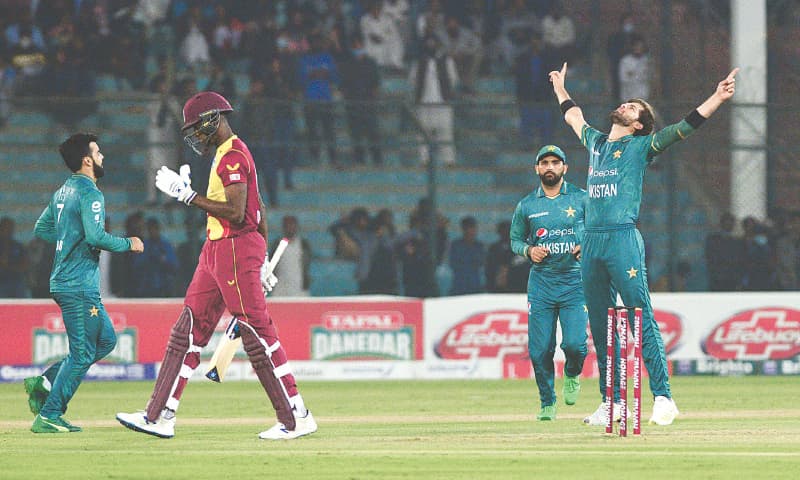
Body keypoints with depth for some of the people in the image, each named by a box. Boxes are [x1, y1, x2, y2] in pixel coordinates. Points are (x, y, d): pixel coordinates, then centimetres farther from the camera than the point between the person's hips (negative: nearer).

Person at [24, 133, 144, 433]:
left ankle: (44, 383, 11)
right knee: (82, 353, -5)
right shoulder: (90, 194, -14)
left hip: (64, 282, 10)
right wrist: (128, 245, -11)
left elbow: (41, 229, 22)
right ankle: (49, 417, -4)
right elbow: (96, 236, -24)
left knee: (106, 339, 16)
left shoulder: (63, 192, 15)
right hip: (80, 285, -10)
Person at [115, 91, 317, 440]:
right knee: (188, 330, 7)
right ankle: (159, 417, 7)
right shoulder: (227, 155, 19)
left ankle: (296, 418, -4)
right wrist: (262, 258, 24)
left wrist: (188, 196, -19)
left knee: (258, 334, -8)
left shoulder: (233, 156, -14)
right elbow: (258, 209, 22)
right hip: (216, 253, 11)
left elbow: (236, 212, -23)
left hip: (237, 250, -11)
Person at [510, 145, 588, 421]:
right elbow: (515, 240, 17)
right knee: (540, 349, -3)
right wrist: (529, 250, -3)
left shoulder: (582, 199, 4)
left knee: (574, 343, -16)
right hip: (541, 281, 2)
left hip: (575, 281, -2)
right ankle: (547, 403, 15)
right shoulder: (526, 206, 9)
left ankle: (572, 376, 18)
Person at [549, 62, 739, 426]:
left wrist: (718, 99, -16)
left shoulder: (642, 146, 5)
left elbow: (684, 128, -5)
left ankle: (662, 397, -12)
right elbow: (574, 116, 41)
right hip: (591, 242, 6)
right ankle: (613, 401, 12)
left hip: (624, 238, -6)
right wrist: (560, 88, 55)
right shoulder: (596, 142, 21)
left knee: (642, 320, -10)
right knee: (600, 327, 6)